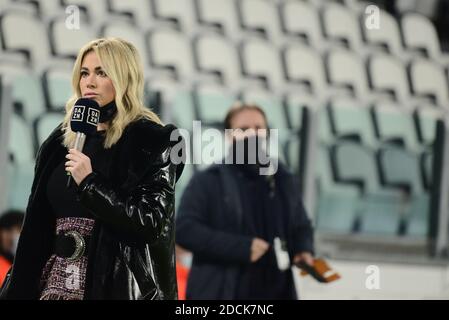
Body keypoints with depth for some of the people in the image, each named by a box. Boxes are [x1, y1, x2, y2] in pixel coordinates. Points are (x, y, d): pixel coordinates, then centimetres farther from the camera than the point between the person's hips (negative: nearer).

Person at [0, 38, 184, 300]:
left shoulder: (152, 141, -4)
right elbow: (38, 227, 13)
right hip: (57, 281, 5)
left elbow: (152, 223, -13)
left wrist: (90, 183, -15)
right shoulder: (62, 142, 12)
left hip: (116, 285, -5)